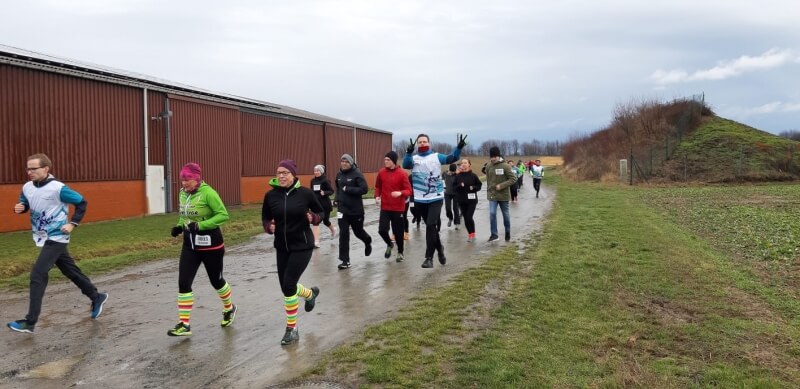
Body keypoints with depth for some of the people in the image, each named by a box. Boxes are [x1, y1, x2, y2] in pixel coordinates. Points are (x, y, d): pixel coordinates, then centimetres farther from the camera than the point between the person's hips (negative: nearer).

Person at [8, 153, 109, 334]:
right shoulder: (27, 187, 1)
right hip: (43, 238, 8)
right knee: (71, 271, 15)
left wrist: (73, 223, -16)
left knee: (37, 275, -12)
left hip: (56, 239, -7)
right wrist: (19, 208, -6)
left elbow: (82, 202, -11)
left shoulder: (58, 188, -20)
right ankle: (96, 297, 31)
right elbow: (24, 204, 18)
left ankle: (30, 322, -6)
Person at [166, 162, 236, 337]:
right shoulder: (183, 193, 3)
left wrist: (200, 225, -27)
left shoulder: (207, 192, -18)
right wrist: (179, 227, -2)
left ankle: (229, 309, 39)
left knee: (216, 281, 12)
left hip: (210, 245, -6)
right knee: (183, 283, -3)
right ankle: (184, 324, 5)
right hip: (190, 246, 6)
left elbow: (223, 215, -20)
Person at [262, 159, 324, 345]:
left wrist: (314, 218, -19)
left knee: (288, 285, -12)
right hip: (281, 247, 4)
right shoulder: (271, 195, -4)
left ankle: (292, 329, 7)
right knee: (285, 287, 11)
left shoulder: (305, 193, -11)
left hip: (302, 246, -4)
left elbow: (321, 212, 3)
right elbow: (265, 217, 10)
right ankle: (310, 293, 47)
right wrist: (269, 227, -12)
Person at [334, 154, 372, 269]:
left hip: (356, 209, -4)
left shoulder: (357, 174, -12)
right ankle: (345, 261, 1)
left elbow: (364, 189, -21)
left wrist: (348, 189, -22)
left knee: (358, 231, 14)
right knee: (343, 234, -3)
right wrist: (337, 199, 9)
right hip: (342, 209, 4)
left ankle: (368, 242, 49)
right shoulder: (339, 175, 7)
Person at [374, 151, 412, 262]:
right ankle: (389, 244, 24)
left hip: (398, 208, -3)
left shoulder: (402, 173, -10)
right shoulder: (381, 172, 1)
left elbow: (409, 190, -10)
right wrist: (377, 196, -3)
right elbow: (378, 186, 15)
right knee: (382, 230, -7)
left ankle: (400, 253, 26)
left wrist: (400, 193, -29)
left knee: (398, 232, 5)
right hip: (385, 207, 3)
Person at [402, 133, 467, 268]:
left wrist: (459, 147, -27)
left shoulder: (436, 157, 3)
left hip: (436, 198, -2)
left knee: (431, 226, -11)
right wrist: (409, 152, -33)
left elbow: (451, 158, -10)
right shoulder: (414, 158, 4)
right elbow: (405, 165, -16)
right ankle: (439, 248, 37)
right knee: (431, 227, 15)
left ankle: (429, 257, -5)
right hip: (420, 200, 2)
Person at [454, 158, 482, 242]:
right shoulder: (458, 176, 3)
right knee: (465, 218, 7)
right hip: (461, 200, 3)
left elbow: (479, 185, 4)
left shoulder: (473, 175, -2)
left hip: (472, 200, -3)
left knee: (469, 217, -10)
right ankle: (470, 234, 21)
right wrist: (459, 186, -15)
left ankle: (473, 234, 8)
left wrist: (473, 188, -14)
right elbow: (454, 186, 4)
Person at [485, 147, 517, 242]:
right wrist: (489, 191, 10)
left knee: (505, 214, 12)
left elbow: (513, 179, -14)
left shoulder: (505, 166, -14)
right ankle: (494, 234, -2)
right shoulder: (488, 166, -1)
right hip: (492, 195, 2)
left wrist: (501, 186, -22)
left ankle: (508, 233, 31)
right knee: (492, 213, -11)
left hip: (503, 195, -2)